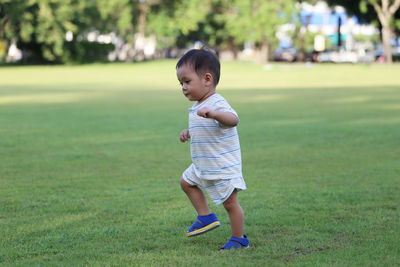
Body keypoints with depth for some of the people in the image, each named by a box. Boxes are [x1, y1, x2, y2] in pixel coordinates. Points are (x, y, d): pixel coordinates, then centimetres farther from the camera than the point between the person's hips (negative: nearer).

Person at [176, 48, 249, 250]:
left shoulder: (217, 104, -24)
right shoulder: (198, 106, 7)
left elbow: (233, 119, -45)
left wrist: (213, 113, -61)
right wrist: (189, 131, 11)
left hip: (223, 167, -10)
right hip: (202, 166, 10)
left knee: (230, 203, -3)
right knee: (187, 182, 24)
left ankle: (239, 239, 12)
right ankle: (206, 218, 30)